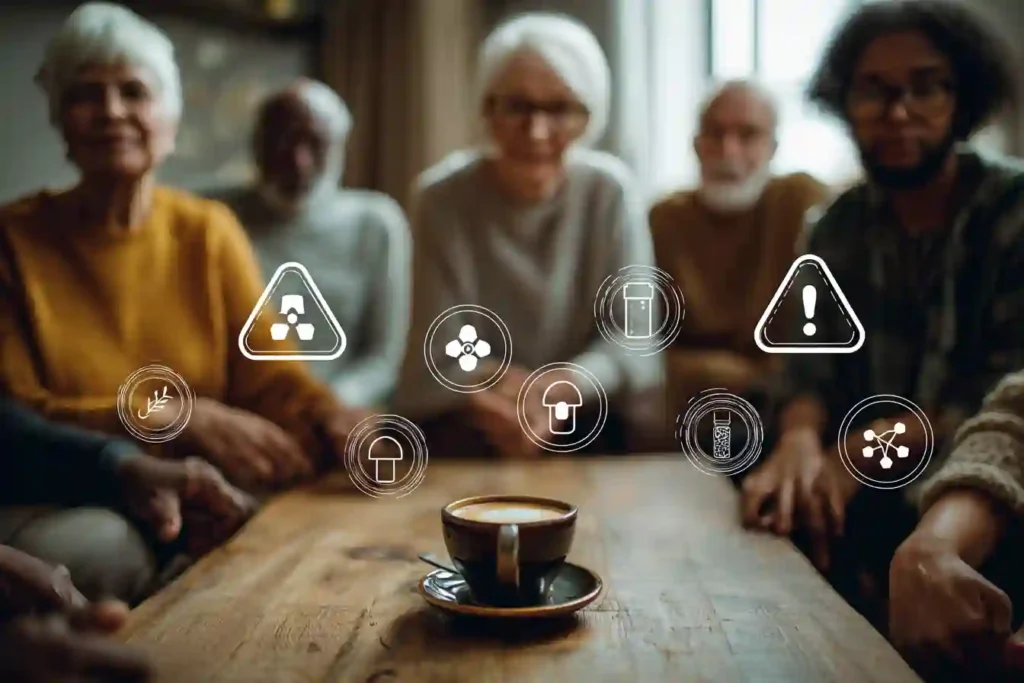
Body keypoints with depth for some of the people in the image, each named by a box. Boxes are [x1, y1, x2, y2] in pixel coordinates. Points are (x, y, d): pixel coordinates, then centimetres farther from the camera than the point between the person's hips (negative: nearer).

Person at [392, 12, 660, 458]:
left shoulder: (610, 192, -8)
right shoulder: (441, 197, -10)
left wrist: (552, 391, -30)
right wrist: (486, 404, -34)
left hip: (583, 418, 2)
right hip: (465, 427, -2)